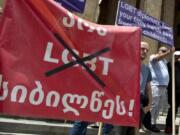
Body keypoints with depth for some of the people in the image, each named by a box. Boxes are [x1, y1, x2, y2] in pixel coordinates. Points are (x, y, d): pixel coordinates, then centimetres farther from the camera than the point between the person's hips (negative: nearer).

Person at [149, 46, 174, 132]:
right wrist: (169, 52, -32)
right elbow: (159, 58, -21)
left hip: (163, 87, 7)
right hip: (155, 85, -7)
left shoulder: (165, 61, 25)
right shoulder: (153, 57, 0)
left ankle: (153, 123, 13)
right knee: (153, 105, -9)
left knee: (158, 106, 7)